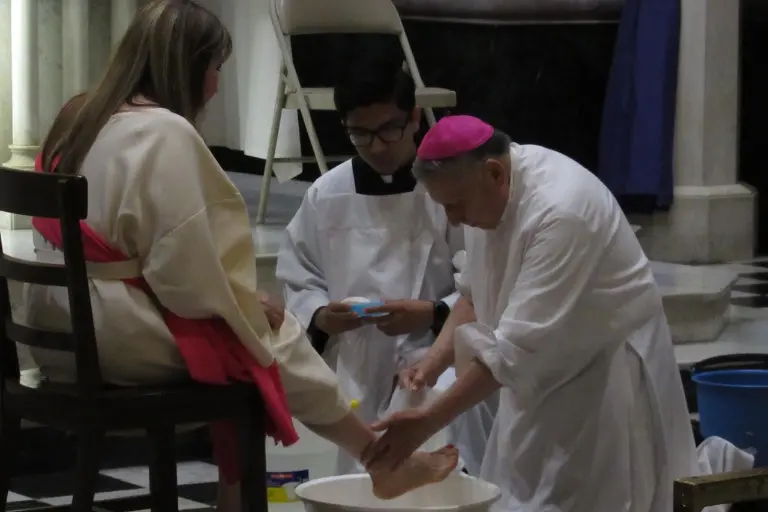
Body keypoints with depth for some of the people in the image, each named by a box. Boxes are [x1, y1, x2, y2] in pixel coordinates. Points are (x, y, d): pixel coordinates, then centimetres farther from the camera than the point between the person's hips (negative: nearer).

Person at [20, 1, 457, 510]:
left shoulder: (81, 121, 10)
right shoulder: (166, 134, -18)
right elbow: (188, 274, -20)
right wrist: (249, 306, -1)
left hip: (64, 325, 8)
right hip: (122, 334, -8)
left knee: (247, 330, 16)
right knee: (271, 340, 9)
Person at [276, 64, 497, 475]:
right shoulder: (326, 195, 5)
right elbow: (296, 278, 14)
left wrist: (434, 315, -22)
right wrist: (320, 316, -7)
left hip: (439, 361, -4)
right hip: (359, 373, 4)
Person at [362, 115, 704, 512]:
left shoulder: (561, 211, -31)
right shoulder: (484, 188, -4)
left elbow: (518, 347, -33)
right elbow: (474, 293, 9)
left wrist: (427, 422, -34)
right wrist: (436, 357, -9)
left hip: (603, 382, -8)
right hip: (544, 377, 8)